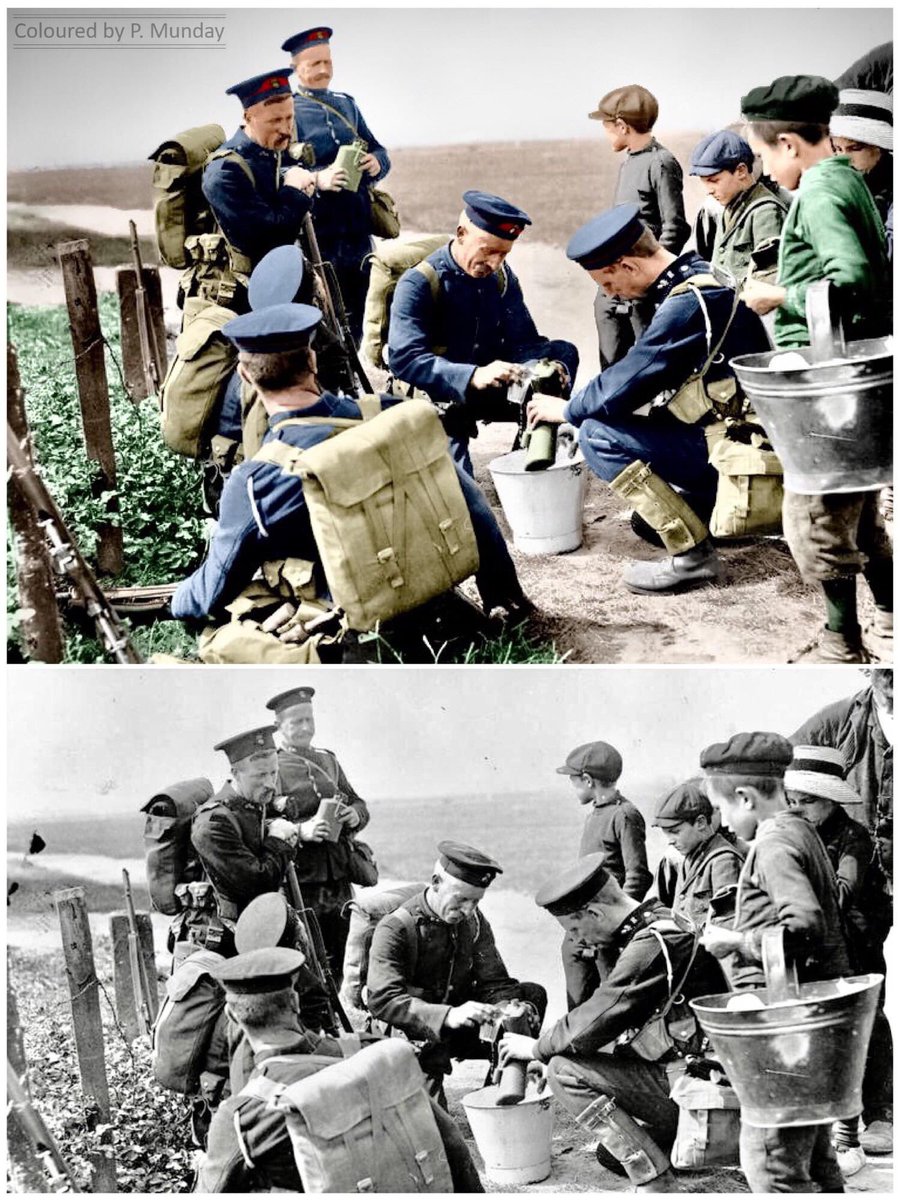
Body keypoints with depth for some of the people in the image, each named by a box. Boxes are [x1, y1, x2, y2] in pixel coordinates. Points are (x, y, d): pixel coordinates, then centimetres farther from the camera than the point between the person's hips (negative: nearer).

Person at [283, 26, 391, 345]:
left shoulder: (347, 105, 17)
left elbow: (379, 151, 17)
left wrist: (376, 162, -7)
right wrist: (318, 179, -28)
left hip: (359, 232, 6)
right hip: (316, 237, -6)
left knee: (355, 318, 12)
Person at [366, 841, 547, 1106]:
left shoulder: (473, 921, 0)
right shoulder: (395, 928, -19)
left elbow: (495, 984, -2)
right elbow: (383, 1000, -30)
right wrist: (448, 1016, -43)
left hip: (456, 1026, 6)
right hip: (411, 1035, -6)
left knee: (533, 994, -7)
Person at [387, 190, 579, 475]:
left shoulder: (501, 276, 2)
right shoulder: (418, 284, -17)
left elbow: (524, 342, -1)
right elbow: (404, 359, -29)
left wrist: (553, 368, -26)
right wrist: (473, 377, -42)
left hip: (490, 387, 6)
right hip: (439, 397, -6)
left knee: (563, 352, -13)